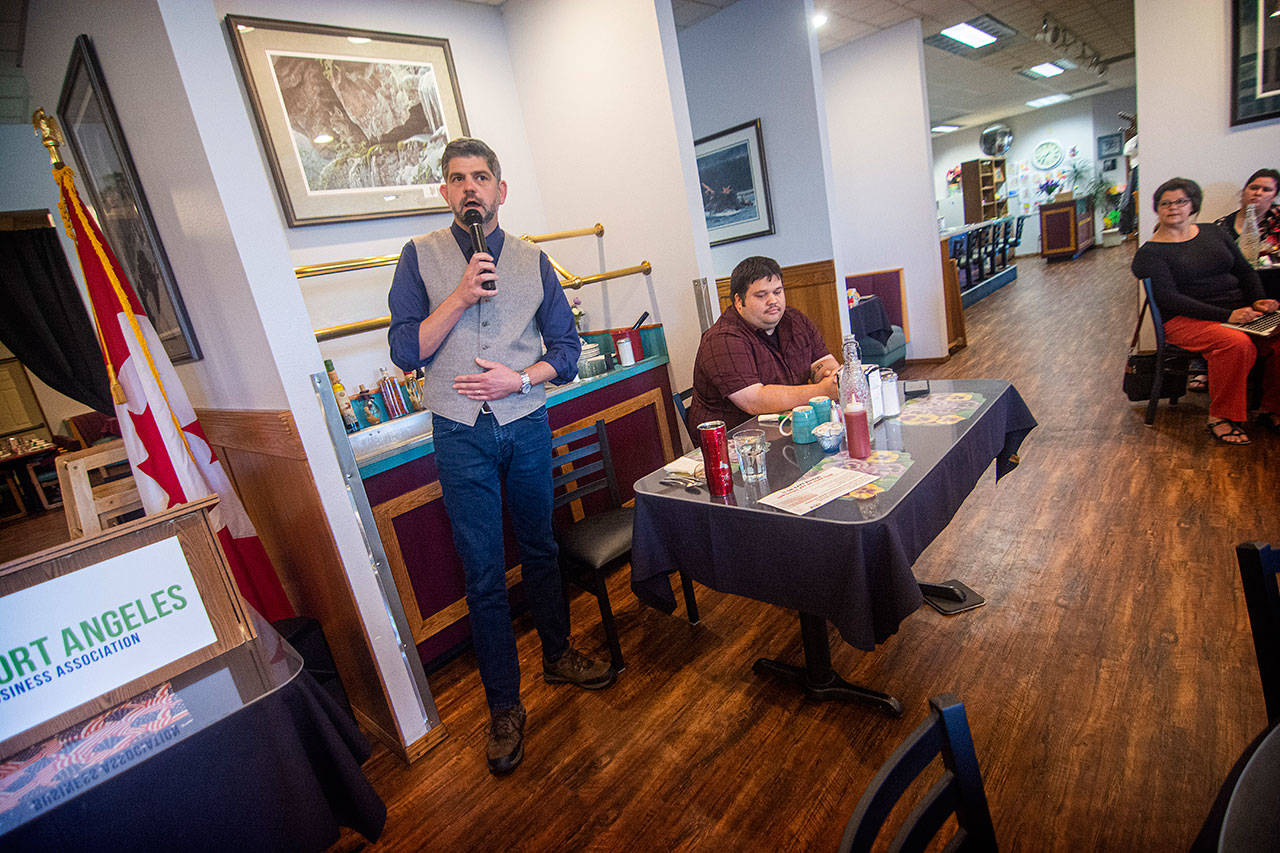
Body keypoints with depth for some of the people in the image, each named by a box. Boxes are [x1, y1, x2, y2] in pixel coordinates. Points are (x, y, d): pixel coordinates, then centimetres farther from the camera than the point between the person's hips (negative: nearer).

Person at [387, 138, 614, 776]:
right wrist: (461, 296, -15)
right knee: (483, 574, 4)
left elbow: (566, 347, 5)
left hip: (527, 425, 2)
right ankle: (503, 706, 20)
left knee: (540, 550, 16)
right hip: (461, 436, -2)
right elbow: (406, 351, -6)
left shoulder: (531, 260, 7)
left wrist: (520, 378, -12)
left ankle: (558, 655, 39)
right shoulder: (421, 257, 3)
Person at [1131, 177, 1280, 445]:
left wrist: (1258, 301, 0)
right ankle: (1220, 417, -18)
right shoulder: (1149, 253, -2)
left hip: (1238, 311, 6)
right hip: (1188, 320, -6)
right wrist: (1226, 316, -20)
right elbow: (1169, 299, -13)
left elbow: (1245, 270, 20)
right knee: (1237, 344, -33)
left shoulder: (1213, 232, 17)